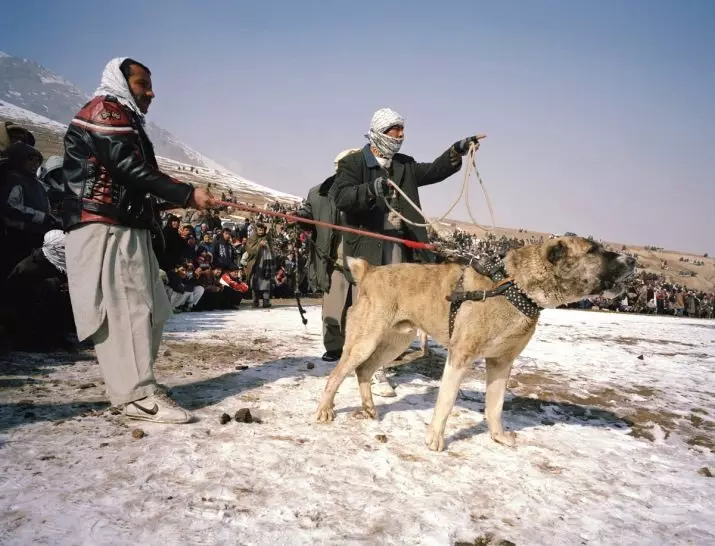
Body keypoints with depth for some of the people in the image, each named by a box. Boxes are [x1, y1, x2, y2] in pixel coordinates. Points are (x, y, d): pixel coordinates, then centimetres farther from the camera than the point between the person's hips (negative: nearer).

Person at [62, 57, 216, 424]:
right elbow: (132, 169, -16)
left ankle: (133, 383, 17)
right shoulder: (104, 112, -4)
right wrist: (187, 194, -16)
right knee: (123, 308, -12)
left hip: (128, 227, 10)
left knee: (149, 308, 9)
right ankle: (138, 395, -11)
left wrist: (179, 199, 9)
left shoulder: (126, 121, 27)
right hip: (105, 228, -10)